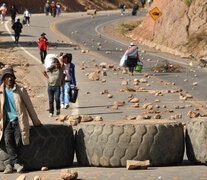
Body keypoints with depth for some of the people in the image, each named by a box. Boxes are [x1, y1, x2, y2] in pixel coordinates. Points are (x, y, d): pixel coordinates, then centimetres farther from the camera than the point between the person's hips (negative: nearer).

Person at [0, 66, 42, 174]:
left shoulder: (21, 90, 3)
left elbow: (29, 106, 8)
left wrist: (36, 122, 13)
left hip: (19, 121, -1)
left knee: (18, 141, -19)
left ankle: (10, 164, -14)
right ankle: (16, 163, -30)